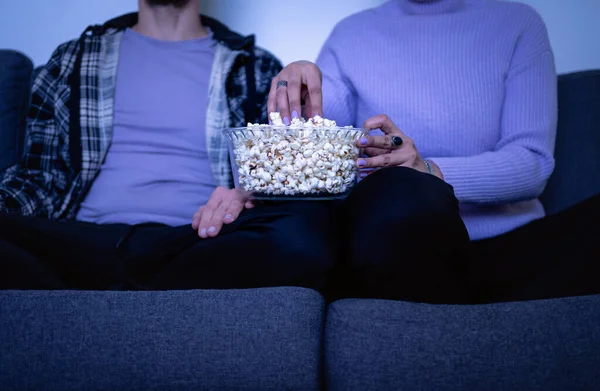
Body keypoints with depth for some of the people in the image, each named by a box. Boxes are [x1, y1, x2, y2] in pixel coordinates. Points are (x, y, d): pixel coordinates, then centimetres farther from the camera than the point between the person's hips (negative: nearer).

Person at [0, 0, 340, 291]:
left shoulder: (257, 71, 17)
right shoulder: (71, 62, 21)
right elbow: (40, 175, 17)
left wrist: (248, 195, -14)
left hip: (200, 247, 0)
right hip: (86, 245, 1)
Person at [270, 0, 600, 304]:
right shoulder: (351, 33, 12)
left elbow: (533, 163, -5)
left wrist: (431, 173, -23)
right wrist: (297, 99, -22)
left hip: (508, 246, 1)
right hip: (398, 247, 0)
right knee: (394, 191, -34)